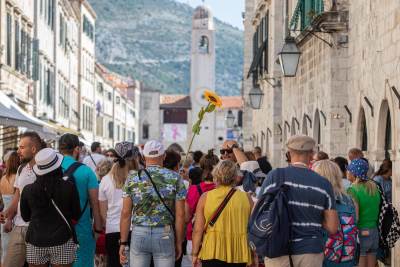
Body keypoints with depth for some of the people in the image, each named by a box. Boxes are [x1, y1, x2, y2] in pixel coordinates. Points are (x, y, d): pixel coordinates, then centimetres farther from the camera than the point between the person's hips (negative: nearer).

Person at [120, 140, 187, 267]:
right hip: (165, 235, -1)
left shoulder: (133, 178, 1)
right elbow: (180, 215, -2)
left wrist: (123, 242, 5)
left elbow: (126, 213, -1)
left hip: (139, 234, 1)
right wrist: (179, 242, 7)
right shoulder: (175, 178, -1)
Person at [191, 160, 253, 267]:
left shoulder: (205, 197, -1)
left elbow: (198, 230, -2)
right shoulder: (246, 198, 1)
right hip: (238, 254, 1)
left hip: (212, 253, -1)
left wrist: (195, 253, 8)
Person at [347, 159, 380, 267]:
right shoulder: (374, 187, 7)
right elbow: (377, 209, 9)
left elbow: (354, 217, -18)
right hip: (374, 232, 7)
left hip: (360, 233, -7)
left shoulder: (353, 190, -13)